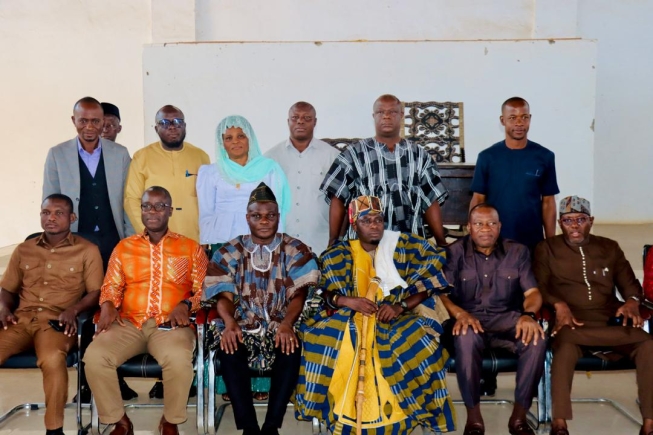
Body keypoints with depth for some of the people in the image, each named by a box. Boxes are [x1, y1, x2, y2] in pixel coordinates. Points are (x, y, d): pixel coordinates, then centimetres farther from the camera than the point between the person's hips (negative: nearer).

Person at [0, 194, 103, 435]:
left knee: (52, 359, -37)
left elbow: (95, 292, 4)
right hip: (21, 319, 4)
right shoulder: (23, 250, 20)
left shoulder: (87, 251, 8)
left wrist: (73, 309, -15)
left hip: (57, 321, -4)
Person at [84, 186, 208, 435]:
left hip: (171, 325, -2)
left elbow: (202, 289, 7)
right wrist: (107, 306, -6)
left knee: (179, 360, -36)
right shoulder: (124, 247, 18)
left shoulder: (190, 248, 11)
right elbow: (111, 286, 16)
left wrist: (186, 305, -13)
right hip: (129, 323, 3)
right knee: (94, 357, -26)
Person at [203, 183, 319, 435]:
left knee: (291, 350, -32)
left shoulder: (295, 250, 4)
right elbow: (225, 295, -3)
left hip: (280, 324, 0)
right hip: (241, 325, 1)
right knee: (228, 350, -31)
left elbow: (298, 294, -6)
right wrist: (229, 323, -25)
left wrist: (287, 324, -26)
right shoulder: (230, 252, 6)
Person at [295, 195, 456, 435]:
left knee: (420, 340, -33)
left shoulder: (401, 247, 7)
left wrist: (401, 307, -14)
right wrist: (348, 301, -17)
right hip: (348, 319, 1)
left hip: (392, 319, -1)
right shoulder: (339, 254, 9)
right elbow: (322, 294, 3)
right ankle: (330, 411, -12)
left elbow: (425, 283, 1)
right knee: (319, 338, -30)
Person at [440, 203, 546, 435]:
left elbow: (533, 292, 2)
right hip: (469, 317, -2)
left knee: (536, 338, -30)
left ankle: (519, 415, -15)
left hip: (507, 318, 2)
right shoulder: (454, 252, 3)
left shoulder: (518, 251, 9)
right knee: (466, 337, -38)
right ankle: (473, 416, -22)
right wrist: (459, 313, -27)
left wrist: (528, 314, -22)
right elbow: (441, 292, -6)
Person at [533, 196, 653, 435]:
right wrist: (559, 305, -19)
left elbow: (630, 283, 16)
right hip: (570, 322, -3)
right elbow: (539, 287, 1)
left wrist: (632, 301, -7)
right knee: (565, 346, -38)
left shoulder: (610, 248, 20)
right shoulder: (547, 249, 10)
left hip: (609, 322, 3)